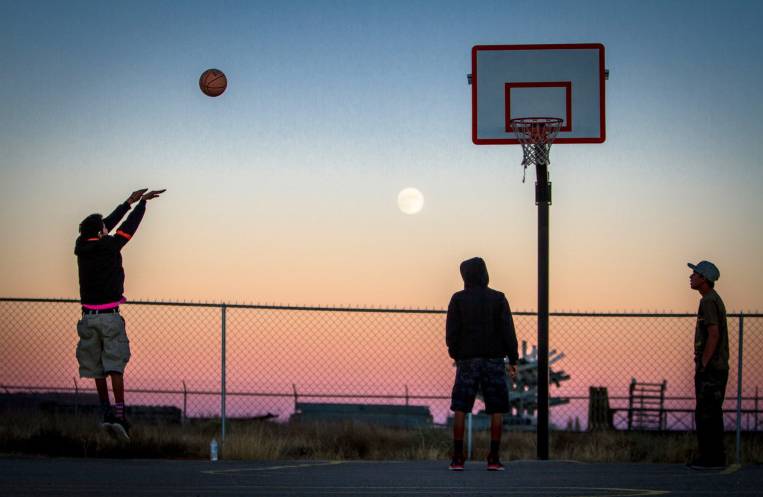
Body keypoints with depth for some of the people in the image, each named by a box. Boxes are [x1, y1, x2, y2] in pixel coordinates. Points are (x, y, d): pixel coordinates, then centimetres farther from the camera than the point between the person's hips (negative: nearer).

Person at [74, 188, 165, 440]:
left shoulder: (82, 247, 5)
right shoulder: (109, 246, -9)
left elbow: (108, 223, 17)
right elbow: (129, 226, 4)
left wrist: (129, 202, 27)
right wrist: (142, 202, 20)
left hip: (88, 316, 5)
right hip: (110, 315, -5)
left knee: (97, 369, 12)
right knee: (115, 366, -7)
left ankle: (106, 412, 18)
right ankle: (118, 414, -17)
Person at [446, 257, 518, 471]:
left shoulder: (458, 299, 0)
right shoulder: (498, 298, 1)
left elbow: (451, 332, -2)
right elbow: (507, 330, -2)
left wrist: (455, 354, 12)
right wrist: (513, 359, 2)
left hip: (467, 360, 0)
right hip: (494, 360, 0)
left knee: (460, 409, 4)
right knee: (496, 410, 4)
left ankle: (457, 458, -3)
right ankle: (494, 459, -2)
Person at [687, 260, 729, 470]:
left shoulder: (708, 301, -13)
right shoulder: (714, 299, 18)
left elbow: (714, 335, -21)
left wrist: (703, 364, -18)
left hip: (710, 368, -10)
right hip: (717, 367, 10)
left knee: (706, 414, -8)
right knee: (712, 414, 13)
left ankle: (711, 458, -8)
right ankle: (716, 458, 16)